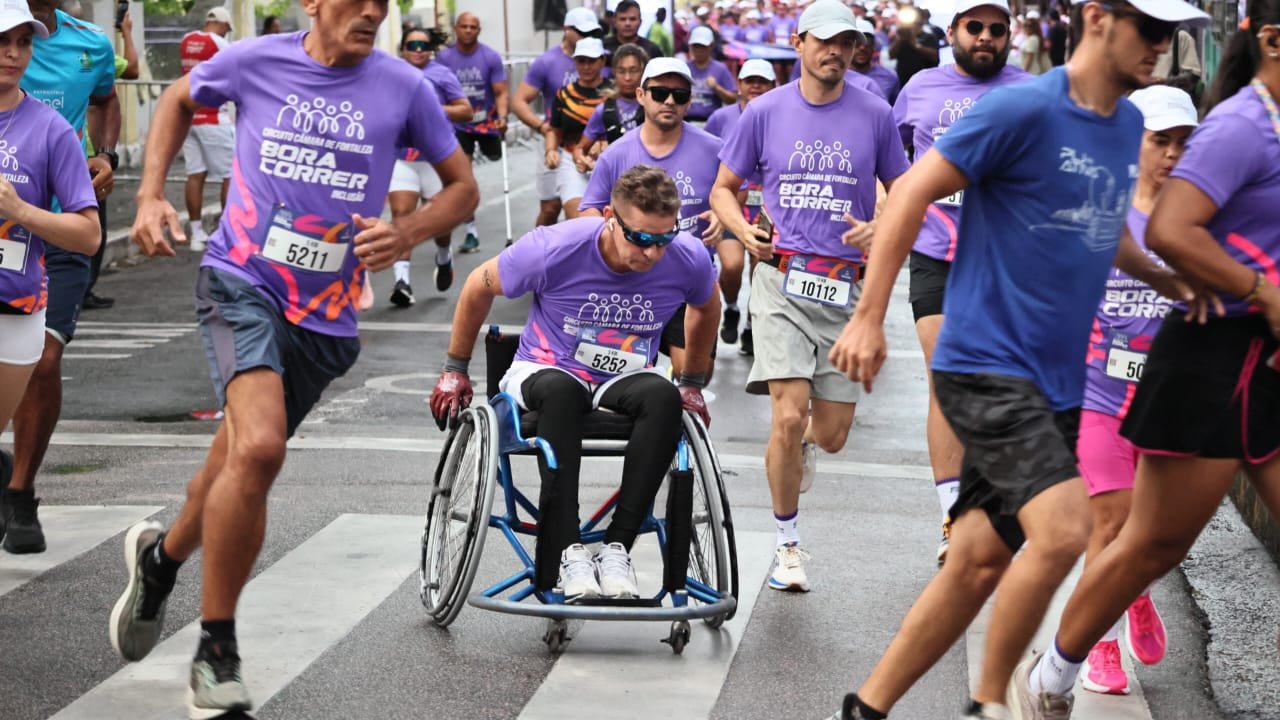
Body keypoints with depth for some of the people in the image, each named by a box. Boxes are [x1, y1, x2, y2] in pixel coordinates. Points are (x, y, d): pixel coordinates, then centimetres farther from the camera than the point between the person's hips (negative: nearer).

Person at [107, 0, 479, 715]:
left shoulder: (404, 87, -2)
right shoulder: (256, 60, -2)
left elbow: (464, 187, 7)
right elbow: (179, 100, 18)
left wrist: (406, 233, -12)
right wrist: (152, 195, 7)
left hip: (326, 313, 3)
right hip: (242, 282, -3)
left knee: (243, 457, 16)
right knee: (258, 448, -26)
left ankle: (161, 556, 50)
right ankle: (217, 653, -12)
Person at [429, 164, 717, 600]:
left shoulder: (689, 259, -15)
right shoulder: (555, 249, -21)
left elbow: (706, 308, 12)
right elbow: (479, 287, -3)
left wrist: (694, 384, 18)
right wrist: (455, 369, 6)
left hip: (623, 382, 2)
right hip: (544, 371, -2)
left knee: (663, 396, -35)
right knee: (562, 390, -40)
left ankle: (617, 548, -32)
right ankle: (565, 552, -36)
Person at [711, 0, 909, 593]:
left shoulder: (875, 115, 4)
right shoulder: (765, 112, 4)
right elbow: (723, 189, 12)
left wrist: (878, 228, -9)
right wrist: (744, 231, -8)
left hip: (848, 288, 1)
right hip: (783, 280, -1)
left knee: (830, 434, 3)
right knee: (789, 416, -15)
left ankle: (803, 442, 44)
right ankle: (788, 545, 4)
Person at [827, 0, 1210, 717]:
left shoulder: (1129, 124, 11)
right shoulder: (1022, 109, -13)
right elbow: (912, 193, -11)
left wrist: (1167, 280, 15)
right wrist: (869, 319, -14)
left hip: (1054, 379, 8)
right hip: (987, 364, -8)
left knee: (979, 560, 7)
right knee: (1062, 529, -20)